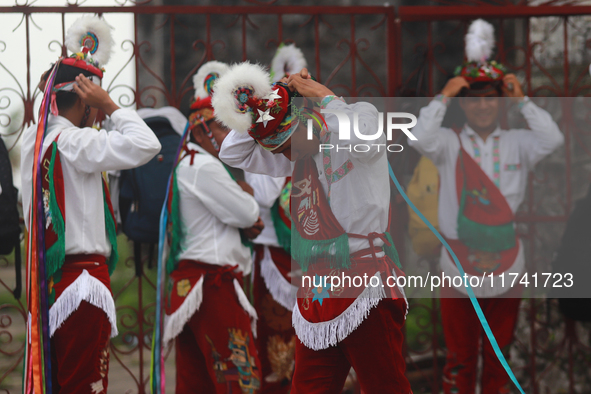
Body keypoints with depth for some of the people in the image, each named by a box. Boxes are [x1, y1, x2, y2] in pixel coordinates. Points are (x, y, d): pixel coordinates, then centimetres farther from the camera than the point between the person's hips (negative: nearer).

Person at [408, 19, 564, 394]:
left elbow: (553, 140, -13)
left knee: (499, 358, 12)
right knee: (461, 356, 6)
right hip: (459, 269, -1)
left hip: (505, 271, 1)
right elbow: (420, 138, -19)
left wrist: (522, 100, -11)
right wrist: (443, 98, -14)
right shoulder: (450, 144, -1)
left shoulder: (517, 144, 3)